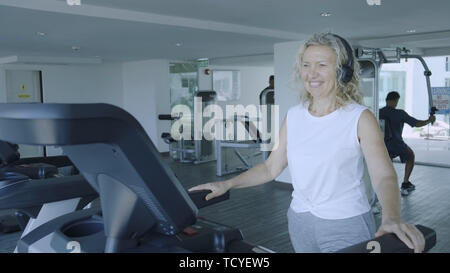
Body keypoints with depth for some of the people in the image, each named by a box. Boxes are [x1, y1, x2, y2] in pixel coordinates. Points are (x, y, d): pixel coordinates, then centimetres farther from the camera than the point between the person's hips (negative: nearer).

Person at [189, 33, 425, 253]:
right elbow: (271, 167, 6)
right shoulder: (293, 116, 2)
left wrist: (391, 218, -40)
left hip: (346, 226, -4)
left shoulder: (360, 118, -12)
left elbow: (384, 175, -22)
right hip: (300, 222, 4)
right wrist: (227, 184, -4)